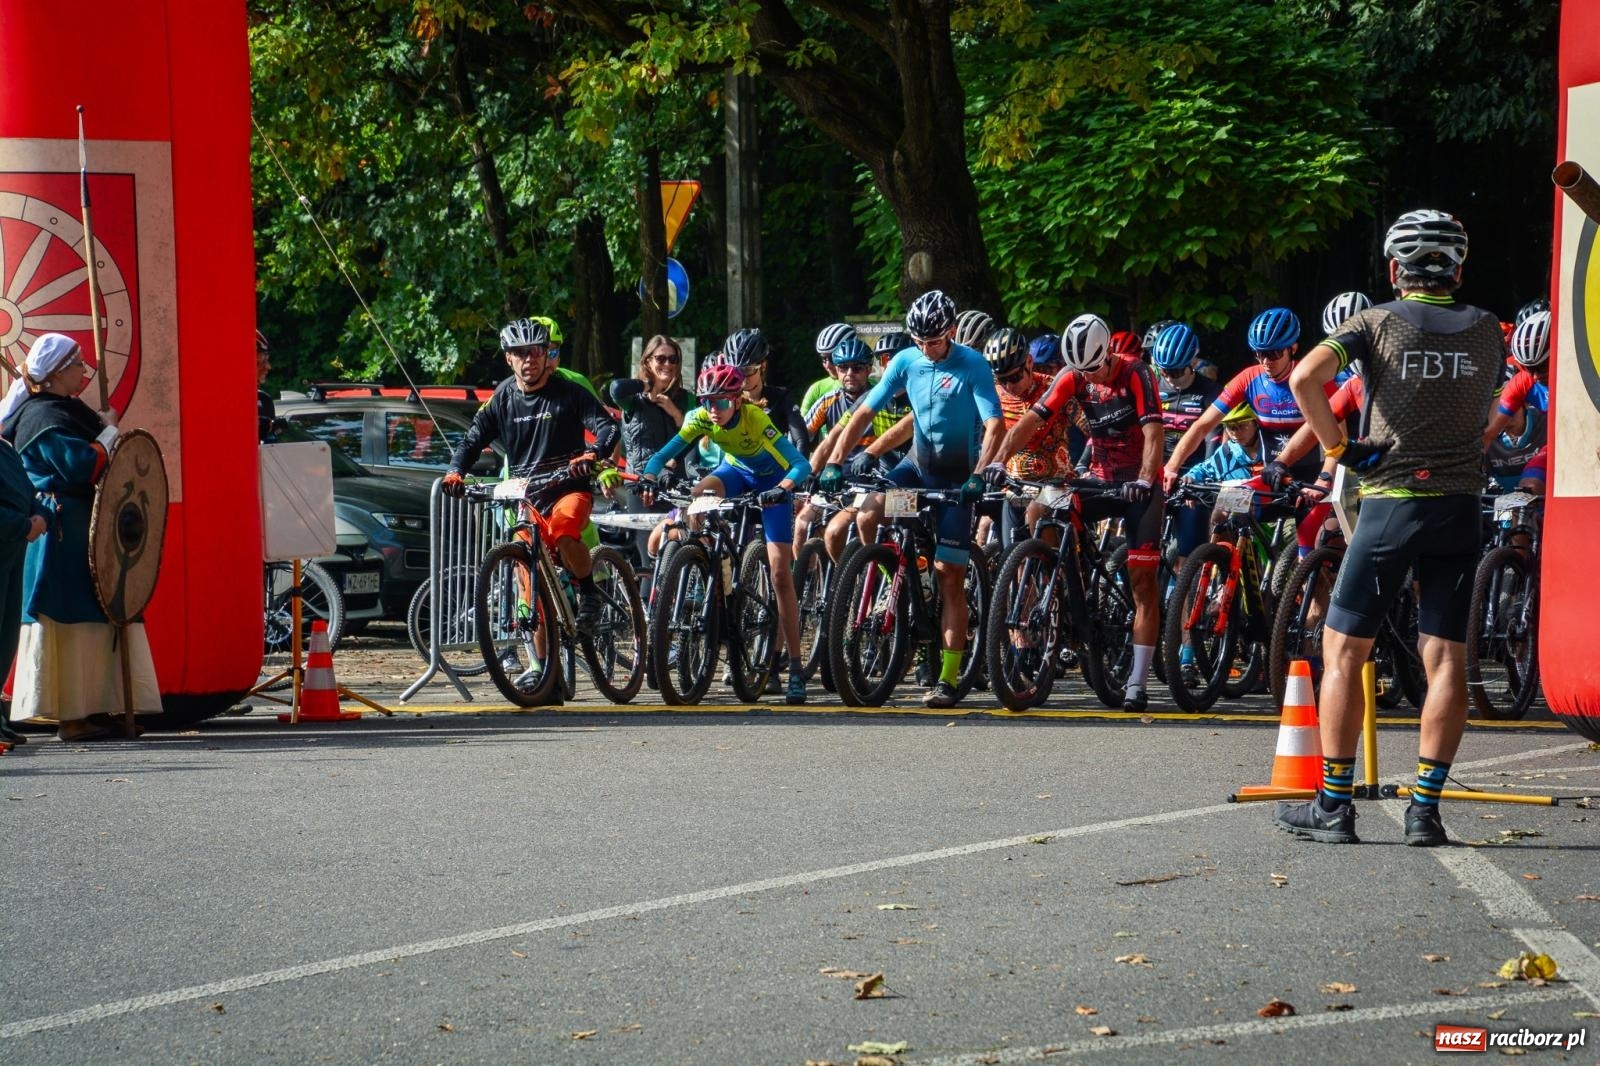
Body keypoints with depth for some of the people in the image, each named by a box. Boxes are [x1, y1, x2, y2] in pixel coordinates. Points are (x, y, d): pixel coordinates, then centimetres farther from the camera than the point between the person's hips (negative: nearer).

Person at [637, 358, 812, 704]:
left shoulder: (756, 418, -33)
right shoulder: (702, 418, -22)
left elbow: (801, 464, -40)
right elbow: (662, 456, -25)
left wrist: (782, 490, -58)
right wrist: (648, 480, -45)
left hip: (772, 478, -4)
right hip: (736, 471, 4)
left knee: (781, 574, -10)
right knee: (698, 495, -32)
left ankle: (796, 666, -5)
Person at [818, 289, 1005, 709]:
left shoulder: (972, 366, -16)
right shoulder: (906, 362, -4)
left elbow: (995, 426, -23)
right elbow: (865, 413, -3)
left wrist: (978, 476, -37)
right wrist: (834, 462, -14)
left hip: (957, 477, -4)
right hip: (918, 465, 4)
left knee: (949, 576, -6)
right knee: (867, 516, -24)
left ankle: (949, 677, -3)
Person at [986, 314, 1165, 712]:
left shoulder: (1135, 374, -17)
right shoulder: (1073, 377, -6)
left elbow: (1153, 432, -27)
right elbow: (1031, 420, -12)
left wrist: (1144, 480, -43)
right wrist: (998, 460, -27)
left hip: (1139, 484, -4)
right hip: (1100, 478, 4)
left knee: (1142, 581, -6)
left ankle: (1138, 682, -4)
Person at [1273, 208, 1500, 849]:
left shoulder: (1378, 323, -3)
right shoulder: (1486, 330, 8)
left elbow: (1305, 377, -17)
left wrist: (1339, 447, -7)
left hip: (1391, 501, -3)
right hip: (1461, 506, 3)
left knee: (1343, 651, 5)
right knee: (1446, 659, 4)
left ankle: (1333, 807, 3)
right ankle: (1425, 809, 0)